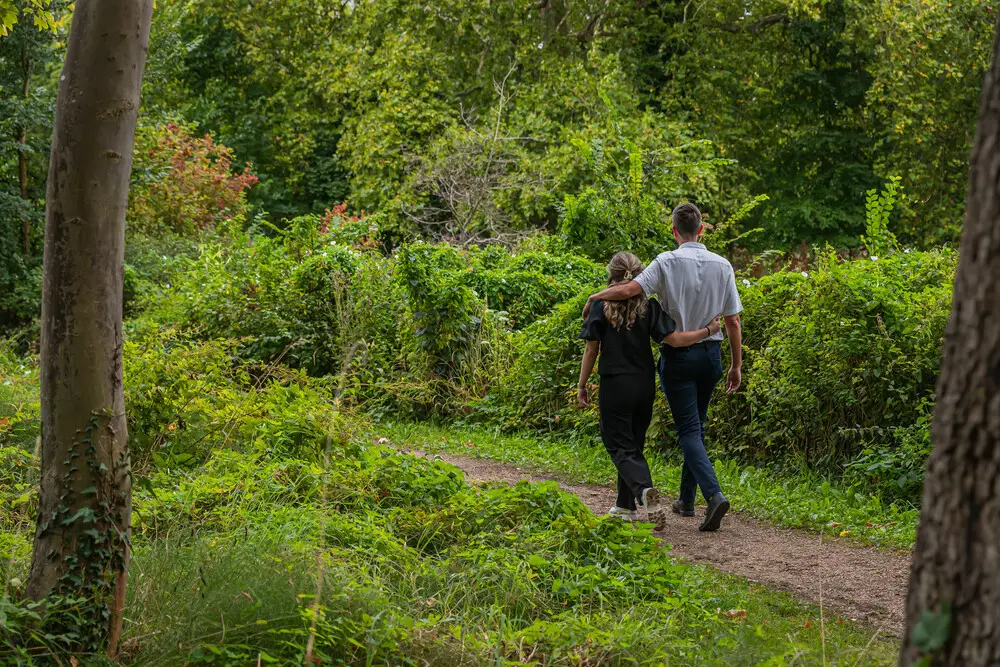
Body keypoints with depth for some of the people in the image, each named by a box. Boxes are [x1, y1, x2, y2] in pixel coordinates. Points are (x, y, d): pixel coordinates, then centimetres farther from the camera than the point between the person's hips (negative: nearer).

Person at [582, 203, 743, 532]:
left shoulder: (667, 262, -11)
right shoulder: (722, 266, 1)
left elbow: (631, 289, -24)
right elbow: (733, 321, 3)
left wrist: (595, 297, -6)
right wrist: (736, 365, 11)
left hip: (678, 355, -4)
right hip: (711, 354, 4)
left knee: (689, 430, -4)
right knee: (696, 426, 17)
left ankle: (714, 494, -23)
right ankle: (686, 499, 24)